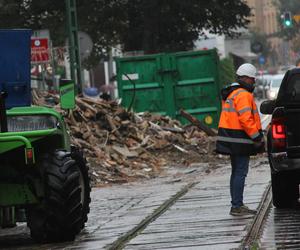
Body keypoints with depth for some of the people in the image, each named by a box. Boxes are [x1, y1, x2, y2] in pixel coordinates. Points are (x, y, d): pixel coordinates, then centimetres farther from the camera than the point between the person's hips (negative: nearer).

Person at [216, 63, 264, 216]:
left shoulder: (231, 93, 19)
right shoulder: (243, 95, -14)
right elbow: (246, 119, -22)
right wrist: (258, 137, -17)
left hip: (231, 140, 11)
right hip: (239, 140, -10)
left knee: (237, 172, 16)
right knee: (241, 172, -9)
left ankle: (237, 205, 20)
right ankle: (237, 206, -10)